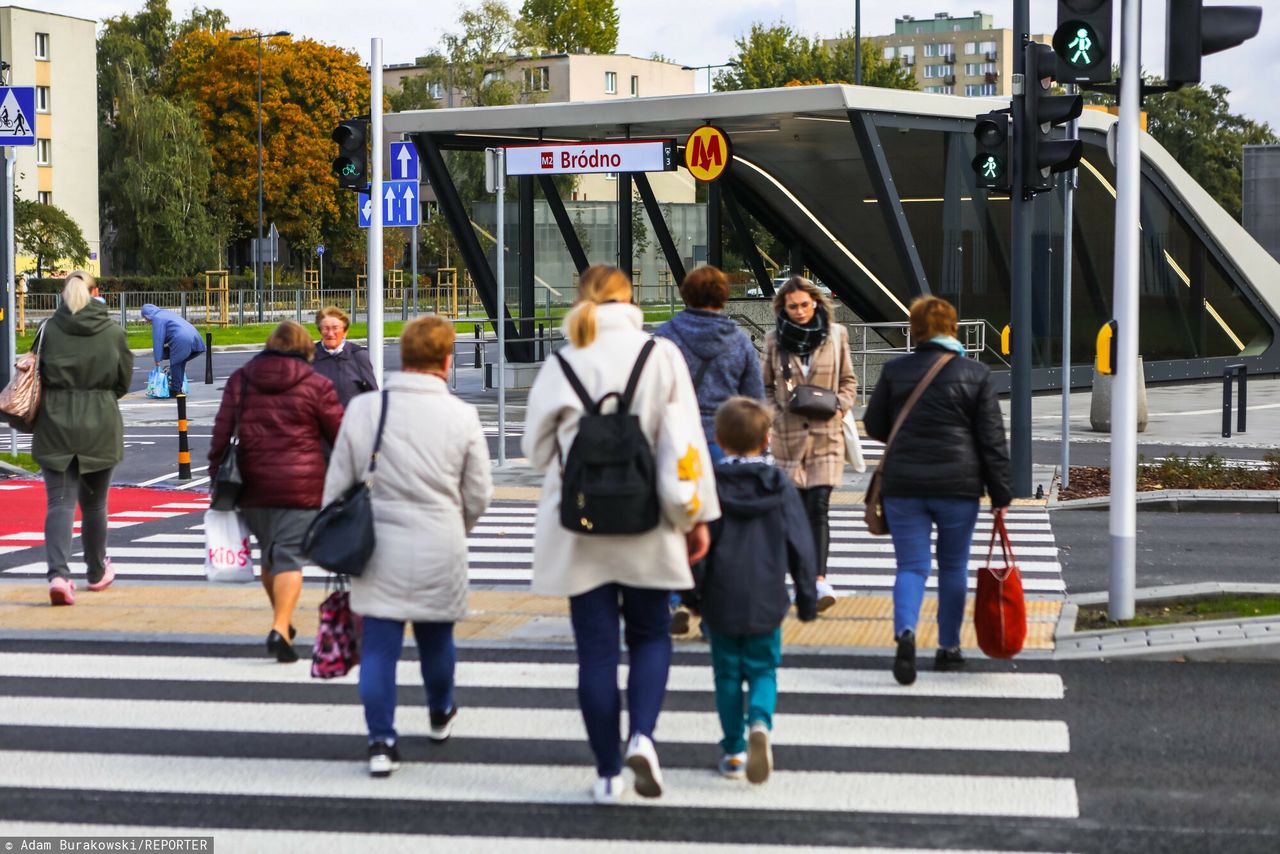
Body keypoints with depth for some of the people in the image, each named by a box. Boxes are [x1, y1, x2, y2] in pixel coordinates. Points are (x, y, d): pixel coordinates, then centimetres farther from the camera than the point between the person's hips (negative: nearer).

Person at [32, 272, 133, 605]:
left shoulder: (48, 331, -5)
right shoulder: (113, 332, -4)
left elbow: (34, 378, 1)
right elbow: (124, 381, 4)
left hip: (55, 427, -1)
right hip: (100, 428, 1)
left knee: (59, 503, -3)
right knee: (94, 503, 17)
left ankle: (58, 573, -22)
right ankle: (97, 572, 31)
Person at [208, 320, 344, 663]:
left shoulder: (239, 380, 8)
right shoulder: (316, 385, -3)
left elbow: (222, 430, 5)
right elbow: (340, 435, 2)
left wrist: (217, 476, 11)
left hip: (252, 486, 4)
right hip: (299, 487, -4)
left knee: (269, 553, 20)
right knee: (289, 557, -5)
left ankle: (282, 621, 33)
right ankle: (280, 628, -19)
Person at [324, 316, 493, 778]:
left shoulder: (363, 409, -4)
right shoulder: (462, 416, -6)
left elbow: (337, 486, 1)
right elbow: (478, 496, 2)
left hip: (378, 549, 0)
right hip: (439, 550, 0)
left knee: (378, 645, 3)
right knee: (436, 637, 19)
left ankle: (381, 740, -2)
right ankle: (440, 714, 41)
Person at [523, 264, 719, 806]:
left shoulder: (561, 365, -3)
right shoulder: (661, 355, -3)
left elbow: (537, 449, 5)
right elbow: (687, 440, -5)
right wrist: (698, 516, 2)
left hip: (579, 529, 0)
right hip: (646, 528, 0)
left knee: (596, 649, 6)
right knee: (651, 635, 16)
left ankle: (608, 772, 10)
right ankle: (642, 735, -6)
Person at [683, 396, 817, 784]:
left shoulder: (707, 486, -6)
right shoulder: (781, 487, -2)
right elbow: (801, 548, 1)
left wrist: (693, 596, 6)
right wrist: (807, 599, 10)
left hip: (720, 603, 0)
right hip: (766, 603, 0)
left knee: (727, 674, 11)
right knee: (762, 669, 11)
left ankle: (734, 750, 13)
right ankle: (759, 721, -18)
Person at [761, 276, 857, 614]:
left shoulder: (835, 335, 3)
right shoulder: (775, 339, 4)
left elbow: (849, 380, 12)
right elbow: (764, 385, 12)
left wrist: (840, 406, -5)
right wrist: (777, 414, -4)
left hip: (826, 433, -1)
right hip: (788, 434, 1)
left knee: (818, 506, -11)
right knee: (799, 509, 6)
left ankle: (819, 579, -18)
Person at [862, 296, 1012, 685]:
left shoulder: (895, 371, 0)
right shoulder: (975, 374, -3)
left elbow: (874, 425, 10)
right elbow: (992, 438, -3)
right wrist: (1000, 493, 2)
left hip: (903, 484, 0)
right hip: (958, 485, 0)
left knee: (911, 566, 2)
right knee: (953, 567, 14)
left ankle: (905, 632, -23)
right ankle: (949, 648, 20)